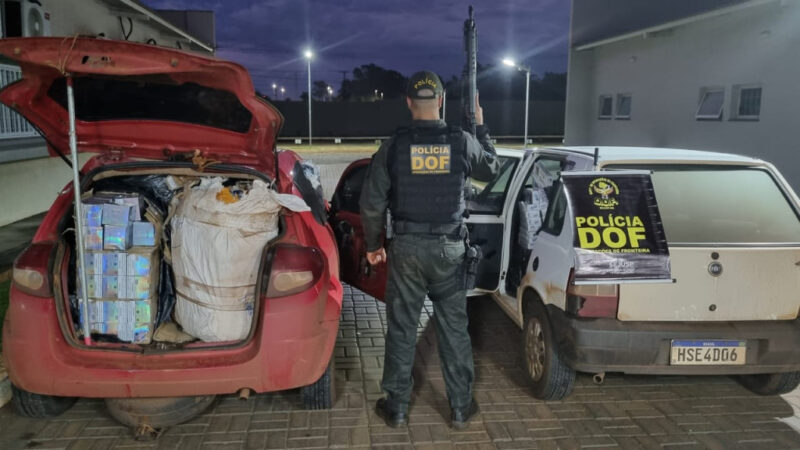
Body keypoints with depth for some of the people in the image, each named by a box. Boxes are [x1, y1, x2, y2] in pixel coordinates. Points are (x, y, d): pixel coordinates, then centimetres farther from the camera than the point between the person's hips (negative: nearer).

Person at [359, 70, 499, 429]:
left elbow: (372, 202, -3)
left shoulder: (393, 146, -5)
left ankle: (397, 407, 20)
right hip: (449, 248, 1)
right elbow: (491, 169, 17)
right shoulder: (462, 142, -3)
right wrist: (481, 127, 28)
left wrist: (373, 244, 10)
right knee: (454, 328, 11)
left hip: (406, 246, 0)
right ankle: (460, 407, 22)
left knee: (401, 329, 9)